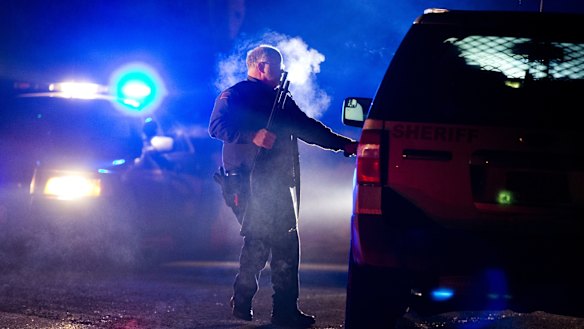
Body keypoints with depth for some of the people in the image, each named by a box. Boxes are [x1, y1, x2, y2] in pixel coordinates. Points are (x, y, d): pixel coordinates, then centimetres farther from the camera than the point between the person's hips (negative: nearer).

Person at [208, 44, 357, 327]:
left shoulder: (281, 99, 24)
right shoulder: (235, 96, 1)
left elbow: (308, 128, 27)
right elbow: (217, 126, -13)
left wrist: (343, 144, 20)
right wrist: (253, 135, -25)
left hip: (276, 184, 8)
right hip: (249, 183, -8)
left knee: (286, 243, 3)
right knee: (258, 240, -14)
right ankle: (242, 302, -4)